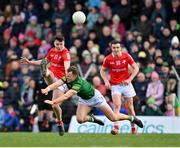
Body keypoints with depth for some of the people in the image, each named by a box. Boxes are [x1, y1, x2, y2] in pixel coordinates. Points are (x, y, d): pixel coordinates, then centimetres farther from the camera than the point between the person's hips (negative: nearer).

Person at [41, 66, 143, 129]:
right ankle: (92, 119, 17)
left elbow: (66, 96, -51)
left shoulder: (78, 84, -41)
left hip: (95, 97, -6)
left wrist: (53, 102, -59)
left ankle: (132, 118, 27)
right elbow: (57, 83, -36)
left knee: (113, 118, 2)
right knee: (80, 119, -16)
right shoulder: (67, 79, -21)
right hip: (84, 100, 6)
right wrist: (47, 89, -56)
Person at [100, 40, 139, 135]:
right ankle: (116, 127, -23)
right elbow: (102, 70, 8)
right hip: (115, 85, -1)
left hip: (126, 84, 1)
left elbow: (136, 68, 0)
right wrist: (106, 81, -6)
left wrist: (129, 79, -11)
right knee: (117, 105, -18)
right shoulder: (108, 59, -5)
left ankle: (133, 128, 19)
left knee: (129, 107, 7)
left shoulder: (126, 56, -6)